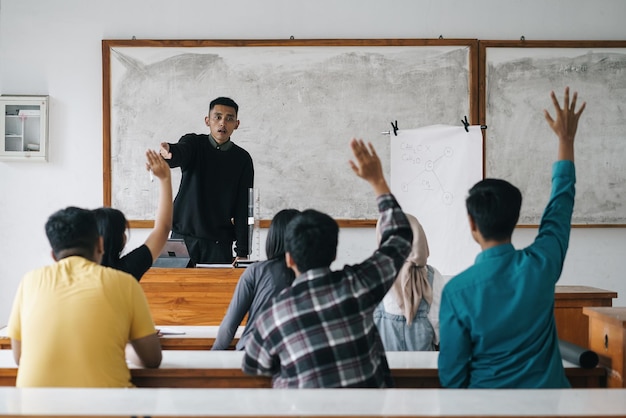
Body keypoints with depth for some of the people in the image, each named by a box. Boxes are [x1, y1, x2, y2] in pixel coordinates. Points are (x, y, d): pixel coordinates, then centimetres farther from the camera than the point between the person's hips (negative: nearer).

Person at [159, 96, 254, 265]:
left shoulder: (242, 159, 5)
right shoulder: (194, 144, 3)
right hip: (184, 236, -1)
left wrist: (242, 252, -6)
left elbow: (243, 207, 1)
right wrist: (169, 153, -48)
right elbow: (180, 153, -22)